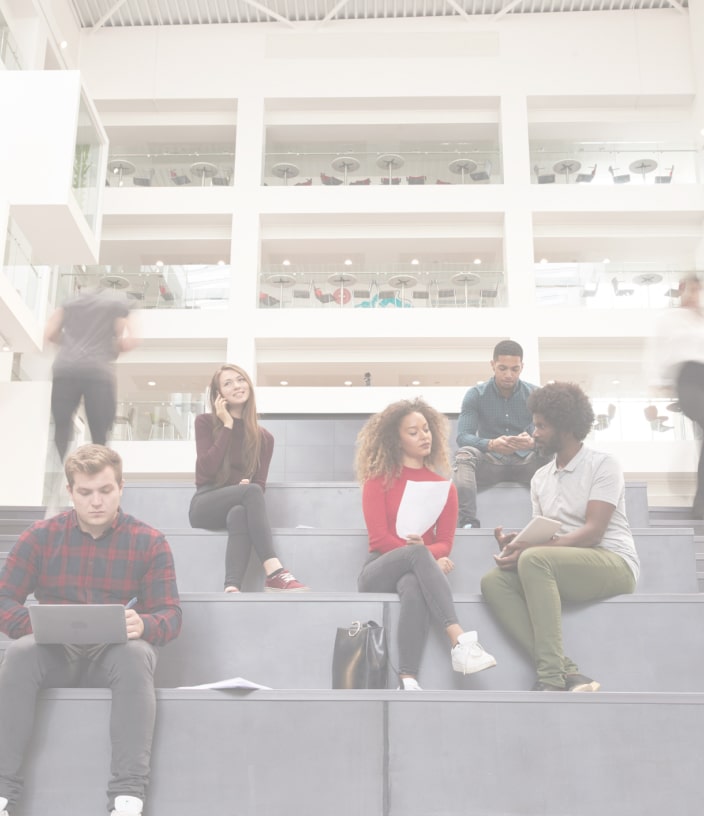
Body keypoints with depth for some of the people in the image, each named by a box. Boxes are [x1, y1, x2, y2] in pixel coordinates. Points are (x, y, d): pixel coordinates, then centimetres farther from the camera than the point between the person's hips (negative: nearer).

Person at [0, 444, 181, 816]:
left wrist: (143, 625, -26)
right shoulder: (40, 537, 7)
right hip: (55, 652, 1)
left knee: (136, 655, -35)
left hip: (116, 651, -1)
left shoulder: (149, 542, 2)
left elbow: (170, 614, -1)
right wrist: (36, 624, -21)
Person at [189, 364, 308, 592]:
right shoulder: (205, 422, 5)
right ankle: (273, 573, -46)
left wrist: (248, 485, -19)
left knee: (240, 515, -38)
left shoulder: (263, 437, 11)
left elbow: (260, 483, 5)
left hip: (239, 507, 2)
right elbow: (207, 469, -11)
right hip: (205, 505, -2)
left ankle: (232, 587, -56)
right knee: (251, 492, -34)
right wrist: (228, 425, -7)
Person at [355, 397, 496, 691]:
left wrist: (427, 554, -16)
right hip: (378, 572, -1)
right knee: (418, 553, -37)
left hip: (417, 571, 1)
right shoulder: (378, 480, 6)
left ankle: (408, 679, -48)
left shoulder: (444, 487, 13)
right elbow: (379, 538, -4)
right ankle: (460, 641, -48)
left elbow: (444, 543, 7)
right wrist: (420, 551, -19)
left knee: (414, 587, -39)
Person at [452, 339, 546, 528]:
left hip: (525, 461, 1)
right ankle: (468, 523, -48)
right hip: (489, 461, 0)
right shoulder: (475, 395, -1)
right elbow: (462, 436, -12)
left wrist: (533, 442, -34)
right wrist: (491, 444, -35)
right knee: (463, 455, -33)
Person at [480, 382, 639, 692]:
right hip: (560, 568, 6)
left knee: (535, 560, -33)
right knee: (493, 581, -20)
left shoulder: (602, 465, -3)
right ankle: (567, 672, -32)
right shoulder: (541, 477, 17)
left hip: (614, 564, -6)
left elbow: (593, 532, -14)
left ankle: (552, 677, -34)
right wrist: (516, 542, -8)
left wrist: (529, 549, -23)